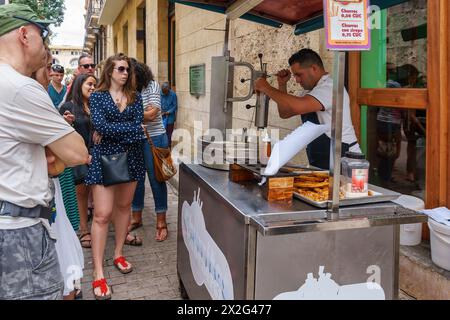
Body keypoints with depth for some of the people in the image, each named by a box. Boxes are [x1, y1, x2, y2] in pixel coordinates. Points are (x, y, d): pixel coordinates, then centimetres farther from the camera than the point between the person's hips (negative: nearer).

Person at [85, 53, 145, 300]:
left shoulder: (135, 97, 7)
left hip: (131, 158, 4)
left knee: (124, 206, 14)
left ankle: (119, 254, 31)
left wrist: (111, 131, -13)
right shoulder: (97, 97, -1)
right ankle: (98, 273, 0)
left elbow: (138, 126, -7)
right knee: (102, 214, -6)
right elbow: (100, 126, -16)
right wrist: (130, 128, -13)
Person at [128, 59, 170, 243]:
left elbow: (151, 114, -17)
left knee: (156, 179, 2)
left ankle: (161, 223, 12)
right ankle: (136, 218, 27)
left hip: (153, 138, -4)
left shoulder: (151, 86, -8)